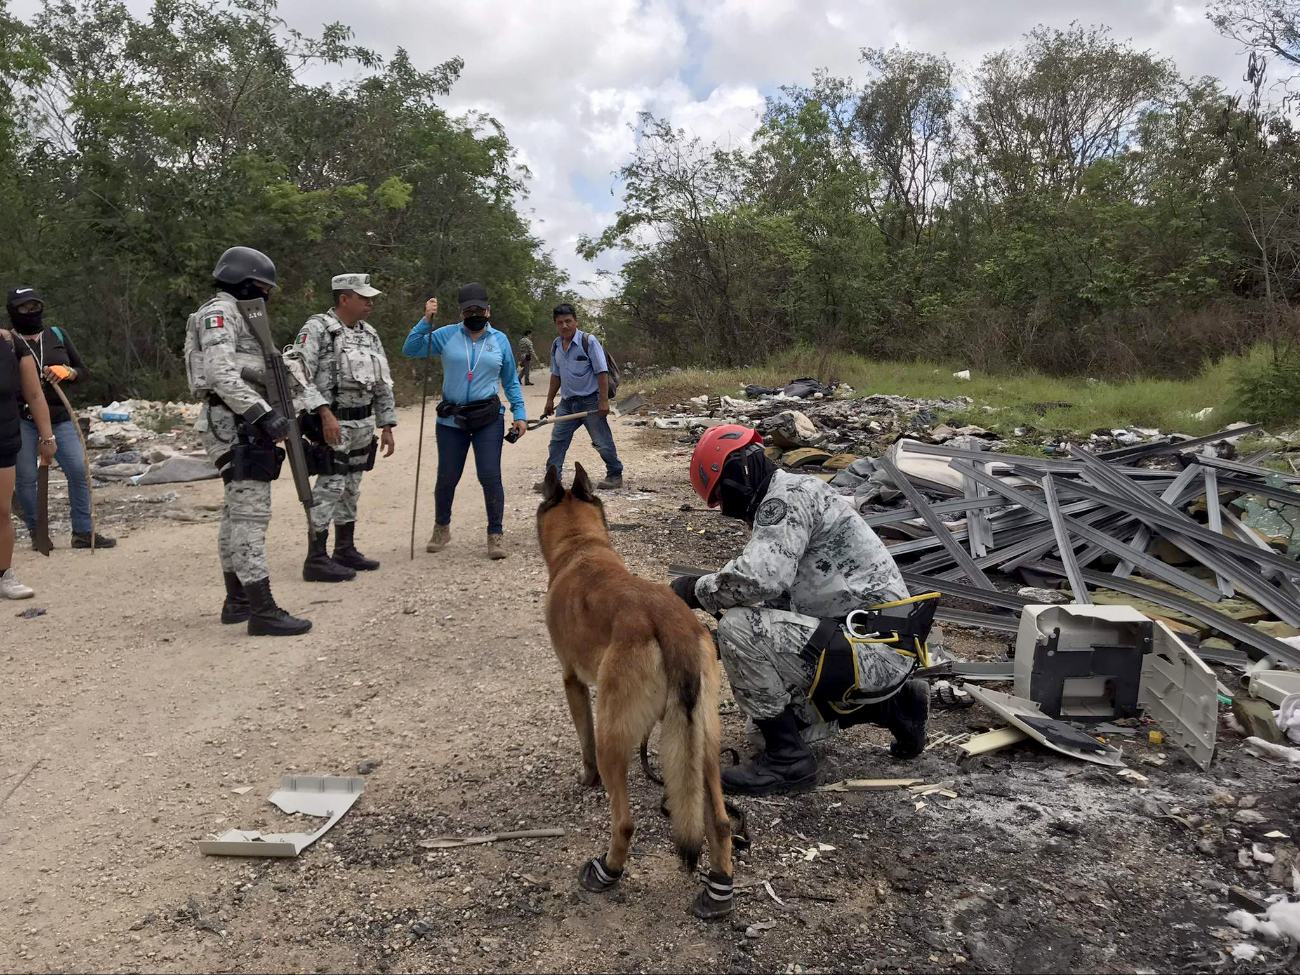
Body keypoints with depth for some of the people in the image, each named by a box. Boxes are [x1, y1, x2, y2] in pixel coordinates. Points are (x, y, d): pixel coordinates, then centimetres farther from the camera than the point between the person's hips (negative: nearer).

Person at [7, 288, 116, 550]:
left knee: (79, 471, -4)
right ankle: (36, 533, 13)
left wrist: (67, 373, -6)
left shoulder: (57, 336, 11)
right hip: (21, 421, -3)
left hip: (59, 418, 3)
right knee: (26, 477, -1)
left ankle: (83, 532, 4)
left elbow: (82, 369, 15)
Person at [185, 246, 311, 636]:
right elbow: (221, 374, -21)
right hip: (235, 424, -11)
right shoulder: (219, 313, -8)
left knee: (237, 511, 14)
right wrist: (263, 414, -25)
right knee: (251, 512, -15)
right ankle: (262, 611, -17)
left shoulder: (237, 316, 24)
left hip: (242, 425, 11)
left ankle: (237, 601, 22)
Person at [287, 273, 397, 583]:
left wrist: (387, 427, 14)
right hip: (333, 423, -7)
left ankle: (346, 551, 24)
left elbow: (383, 384, 18)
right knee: (330, 487, -9)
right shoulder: (317, 329, -9)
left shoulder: (369, 334, 13)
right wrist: (325, 413, -25)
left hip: (363, 425, 8)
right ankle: (316, 560, -3)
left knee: (351, 488, 13)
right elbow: (298, 375, -18)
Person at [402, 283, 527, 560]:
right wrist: (426, 320, -12)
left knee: (490, 476, -8)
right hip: (451, 420, 1)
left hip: (488, 420, 0)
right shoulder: (447, 335, 3)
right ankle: (441, 529, 31)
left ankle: (496, 535, 5)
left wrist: (520, 414, 6)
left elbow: (511, 382, 13)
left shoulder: (500, 340, 7)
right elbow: (411, 350, -3)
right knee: (447, 478, 8)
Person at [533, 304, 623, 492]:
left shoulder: (588, 341, -11)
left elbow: (602, 372, -13)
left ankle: (615, 475, 17)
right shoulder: (556, 345, 8)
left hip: (590, 401, -6)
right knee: (557, 440, 3)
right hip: (567, 402, 6)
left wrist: (604, 400, -18)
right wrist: (550, 400, 20)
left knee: (602, 442, 1)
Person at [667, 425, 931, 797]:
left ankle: (786, 759, -8)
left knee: (738, 628, -21)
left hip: (876, 648, -11)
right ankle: (893, 706, 22)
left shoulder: (788, 495, -15)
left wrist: (696, 589, -14)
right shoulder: (789, 499, 18)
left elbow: (760, 577, -32)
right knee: (775, 716, 20)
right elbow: (777, 598, 22)